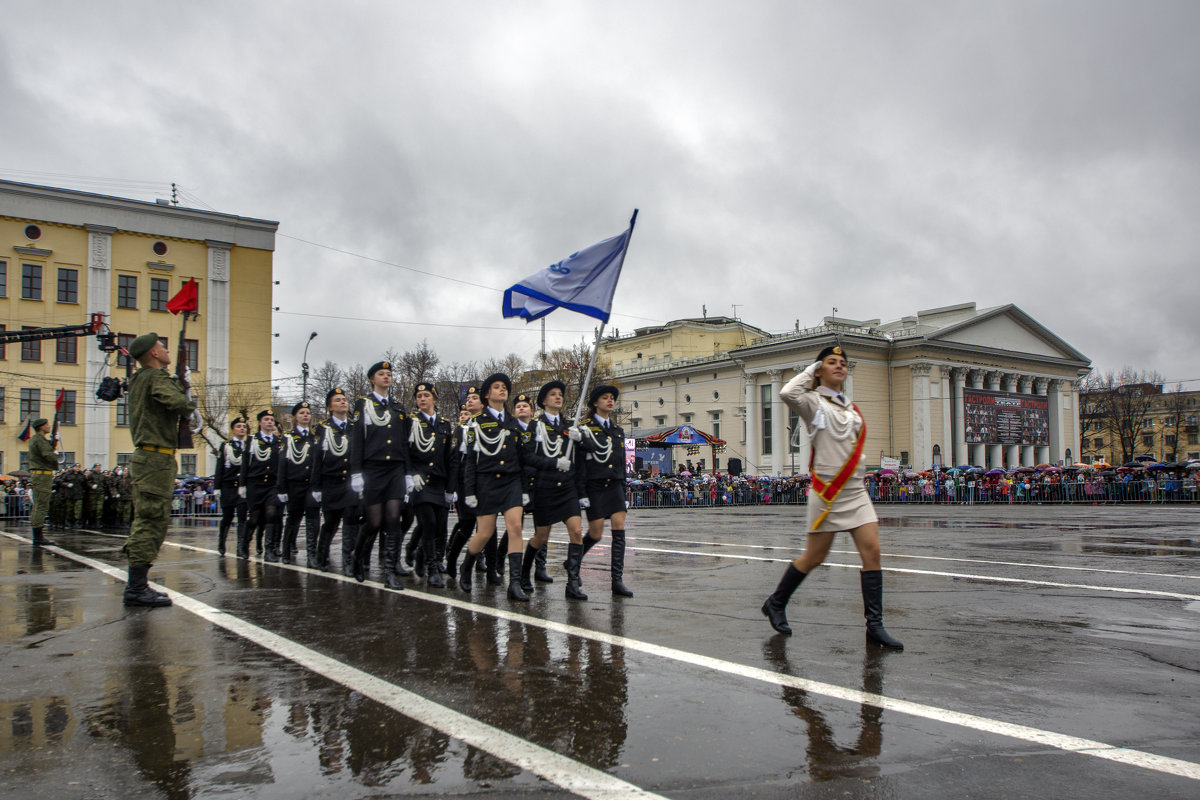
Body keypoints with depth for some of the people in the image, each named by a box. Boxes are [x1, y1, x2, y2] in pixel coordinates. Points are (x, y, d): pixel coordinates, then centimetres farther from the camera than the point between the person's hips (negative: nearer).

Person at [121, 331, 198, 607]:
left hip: (146, 457, 10)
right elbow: (177, 402, -28)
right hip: (157, 459, -10)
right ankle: (137, 588, -7)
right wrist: (190, 405, -7)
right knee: (152, 522, -9)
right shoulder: (157, 378, -12)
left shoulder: (138, 381, 19)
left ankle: (137, 585, 19)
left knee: (146, 521, 14)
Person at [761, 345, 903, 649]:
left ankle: (875, 625, 0)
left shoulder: (851, 407, 17)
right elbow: (788, 394, -26)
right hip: (827, 491, -6)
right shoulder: (813, 401, -4)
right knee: (814, 558, 1)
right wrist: (809, 371, -11)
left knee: (872, 551, -5)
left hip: (856, 490, 6)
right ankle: (775, 604, 22)